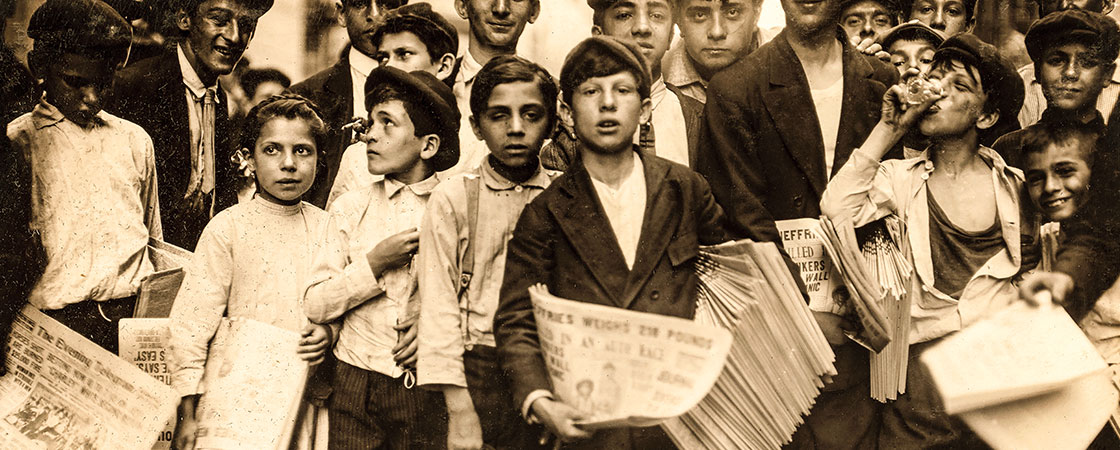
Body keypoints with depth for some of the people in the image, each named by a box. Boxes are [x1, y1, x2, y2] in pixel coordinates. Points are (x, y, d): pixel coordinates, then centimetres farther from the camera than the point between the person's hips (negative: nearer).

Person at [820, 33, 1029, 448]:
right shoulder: (900, 177, 6)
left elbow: (1030, 270, 17)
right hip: (926, 348, -1)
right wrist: (887, 131, -9)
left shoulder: (1011, 182, 10)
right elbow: (836, 212, -13)